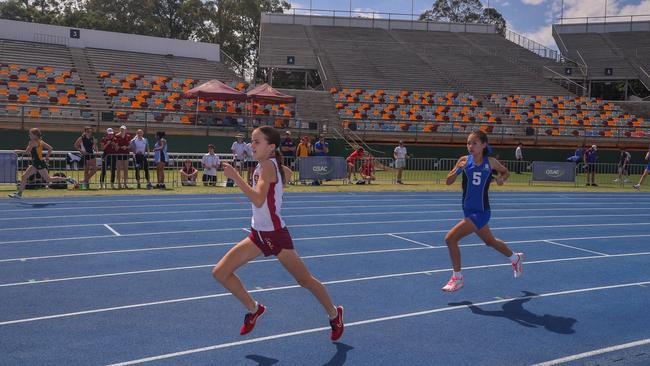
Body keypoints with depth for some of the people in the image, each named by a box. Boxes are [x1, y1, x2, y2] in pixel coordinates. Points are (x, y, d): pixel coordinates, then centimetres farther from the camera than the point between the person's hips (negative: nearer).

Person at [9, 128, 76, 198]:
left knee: (48, 179, -4)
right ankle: (19, 193, 15)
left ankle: (67, 179, -2)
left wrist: (17, 151, -5)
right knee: (24, 176, 10)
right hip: (35, 163, 10)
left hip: (40, 164, -10)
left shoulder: (33, 142, -15)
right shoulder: (40, 141, 10)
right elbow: (50, 148, 11)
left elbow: (27, 152, -19)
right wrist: (47, 157, 15)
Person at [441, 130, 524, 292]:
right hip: (469, 210, 5)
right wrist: (457, 170, -23)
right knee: (490, 241, 26)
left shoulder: (490, 162, -7)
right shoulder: (464, 160, -2)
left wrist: (501, 179, -7)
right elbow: (449, 182, -6)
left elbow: (506, 172, 14)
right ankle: (516, 258, 53)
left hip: (481, 211, -5)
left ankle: (457, 278, 0)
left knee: (451, 238, -17)